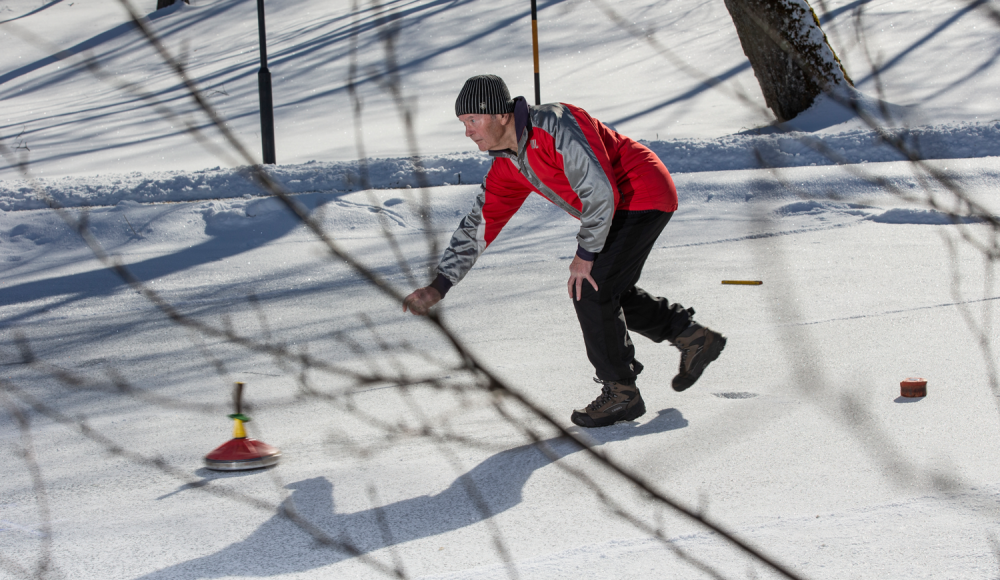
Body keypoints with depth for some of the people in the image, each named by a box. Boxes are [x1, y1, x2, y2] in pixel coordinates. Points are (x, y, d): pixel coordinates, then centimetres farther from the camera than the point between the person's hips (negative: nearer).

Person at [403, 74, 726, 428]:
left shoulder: (555, 125, -28)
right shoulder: (507, 168, 1)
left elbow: (599, 191, -30)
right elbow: (477, 226, 5)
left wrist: (585, 254, -20)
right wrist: (439, 285, -3)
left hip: (644, 196, -9)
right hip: (622, 207, 9)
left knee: (590, 291, -13)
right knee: (607, 293, 16)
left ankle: (621, 393, -1)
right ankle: (692, 338, 27)